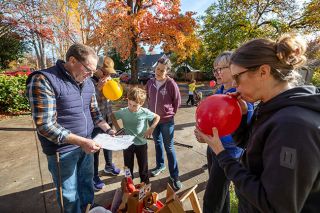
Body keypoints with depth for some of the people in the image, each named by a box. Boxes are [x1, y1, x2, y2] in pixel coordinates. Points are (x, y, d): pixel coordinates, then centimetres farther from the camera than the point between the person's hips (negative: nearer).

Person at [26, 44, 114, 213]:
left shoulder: (87, 82, 3)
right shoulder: (43, 81, -17)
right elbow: (45, 125, -21)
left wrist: (108, 130, -1)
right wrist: (81, 141, -26)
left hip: (85, 145, 6)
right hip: (63, 150, -5)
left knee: (87, 184, 22)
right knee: (69, 195, 13)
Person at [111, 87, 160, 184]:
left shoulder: (145, 112, -16)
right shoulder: (123, 112, -12)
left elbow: (157, 117, -1)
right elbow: (113, 116, 7)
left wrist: (151, 128, -12)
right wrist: (118, 128, -3)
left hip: (141, 144, -1)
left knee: (143, 167, 16)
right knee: (128, 167, 17)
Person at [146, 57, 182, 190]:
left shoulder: (171, 84, -14)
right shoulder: (150, 82, -1)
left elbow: (177, 102, -5)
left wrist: (170, 113, 3)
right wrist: (151, 110, 12)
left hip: (167, 121, -4)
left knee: (169, 147, 3)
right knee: (157, 144, 20)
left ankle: (174, 176, 17)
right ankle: (160, 165, 42)